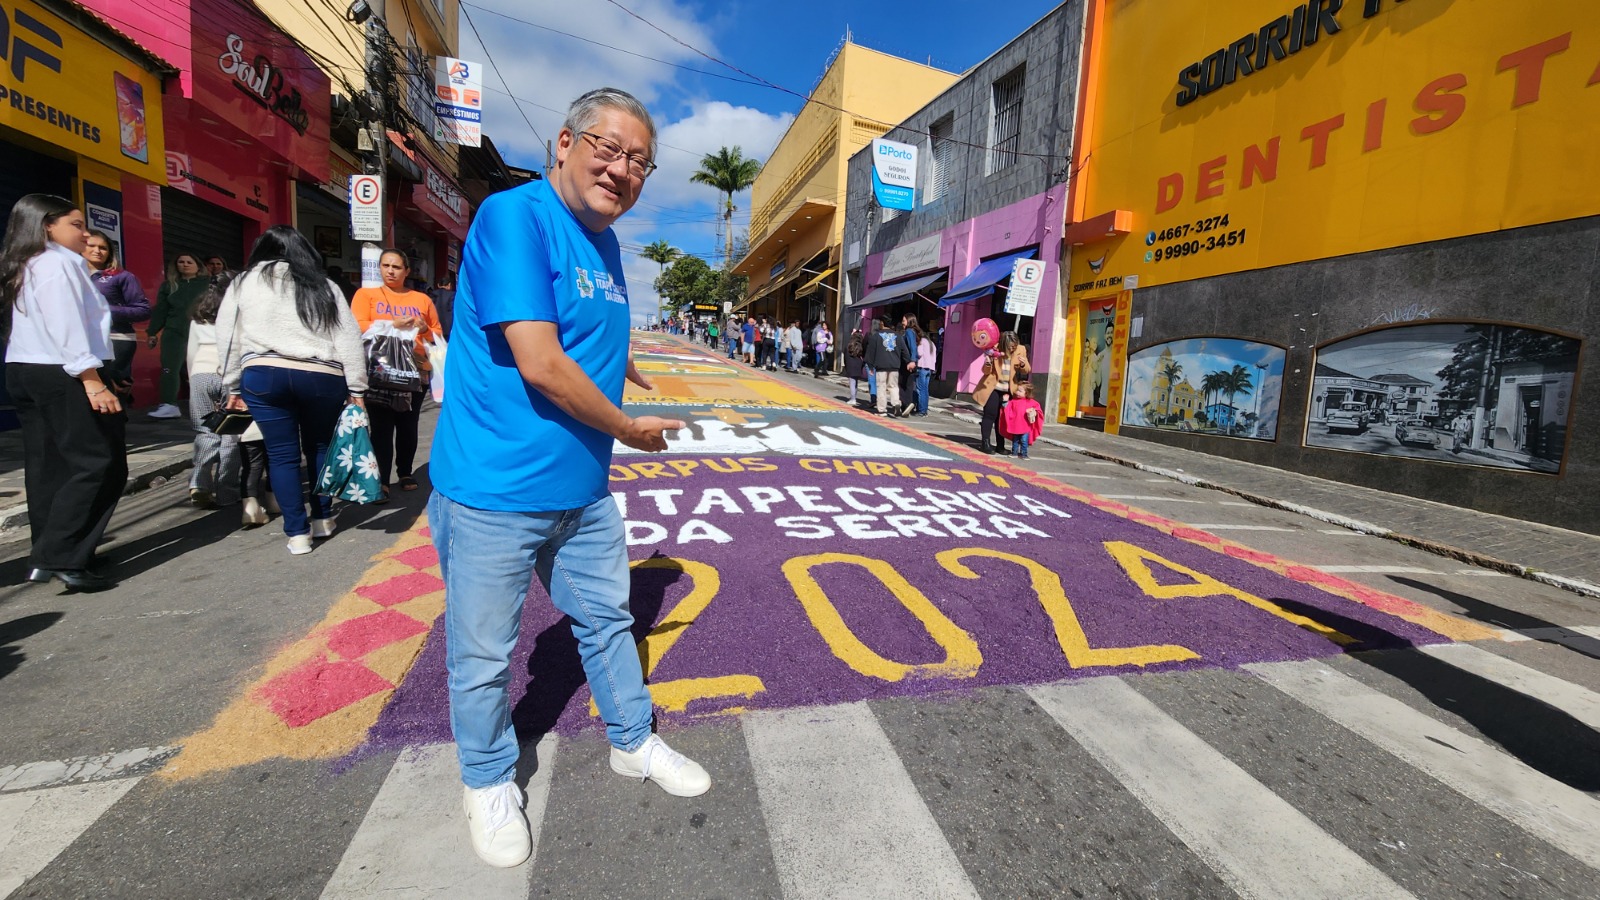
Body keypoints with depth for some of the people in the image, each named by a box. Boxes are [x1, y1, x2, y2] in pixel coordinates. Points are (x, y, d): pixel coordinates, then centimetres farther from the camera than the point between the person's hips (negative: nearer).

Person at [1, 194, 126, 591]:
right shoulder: (58, 263, -9)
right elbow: (68, 328, -19)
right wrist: (93, 382, -24)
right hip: (59, 376, -10)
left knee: (47, 466, 12)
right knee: (99, 465, -11)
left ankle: (47, 554, 18)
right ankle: (59, 558, -14)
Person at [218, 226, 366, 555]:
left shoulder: (243, 283, 12)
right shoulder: (324, 286, 11)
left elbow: (229, 339, 10)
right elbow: (348, 340, 3)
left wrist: (233, 387, 17)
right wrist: (356, 389, 3)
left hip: (263, 375, 0)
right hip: (322, 377, 0)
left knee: (282, 454, 5)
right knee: (319, 447, 16)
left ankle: (298, 533, 7)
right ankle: (323, 519, 23)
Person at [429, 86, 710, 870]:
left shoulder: (604, 241, 10)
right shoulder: (514, 216, -16)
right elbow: (540, 364, -24)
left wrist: (629, 373, 17)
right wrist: (627, 427, -13)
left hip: (582, 490, 8)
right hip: (494, 492, -7)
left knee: (607, 621, 20)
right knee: (484, 656, 12)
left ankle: (633, 744, 43)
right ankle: (489, 784, 39)